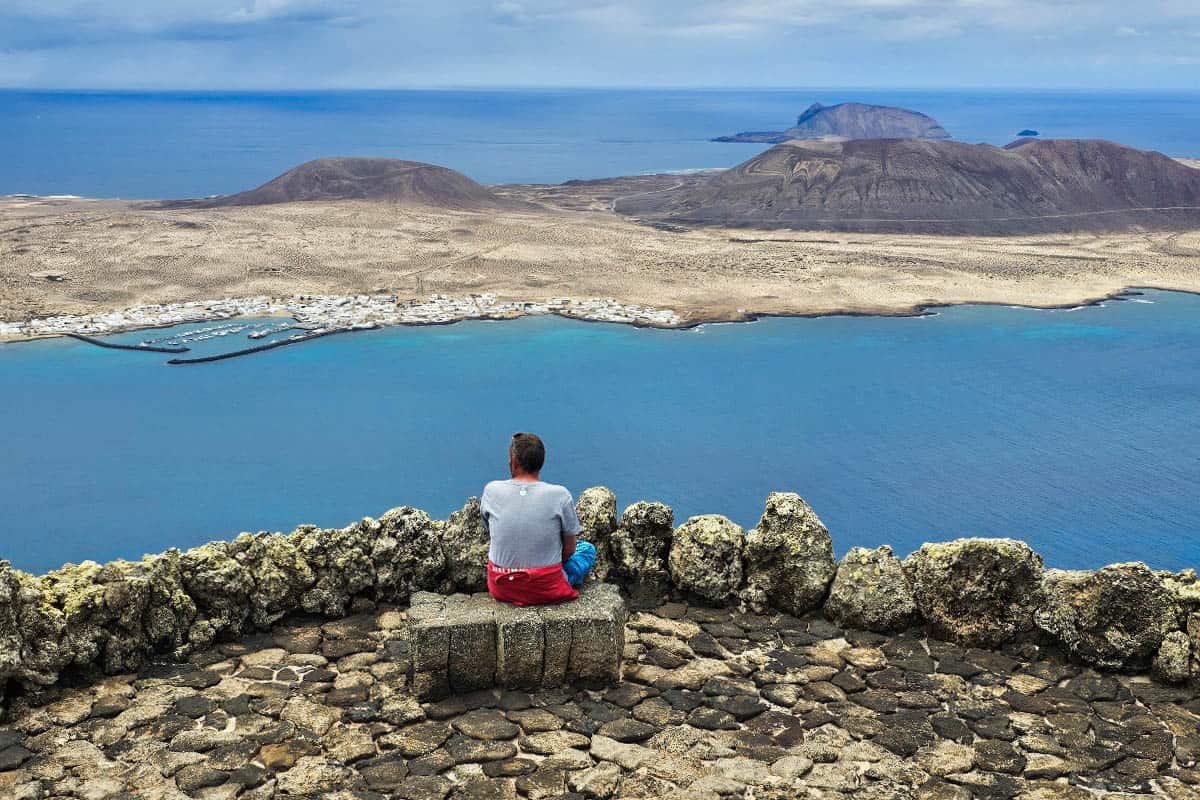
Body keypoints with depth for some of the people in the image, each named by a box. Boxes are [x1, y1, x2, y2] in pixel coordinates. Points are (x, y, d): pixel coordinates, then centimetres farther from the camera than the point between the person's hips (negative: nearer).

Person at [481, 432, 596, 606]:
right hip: (547, 591, -2)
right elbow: (569, 549, -6)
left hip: (501, 589, 2)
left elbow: (491, 533, 6)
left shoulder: (491, 491, -10)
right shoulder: (560, 495, -15)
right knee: (588, 549, 23)